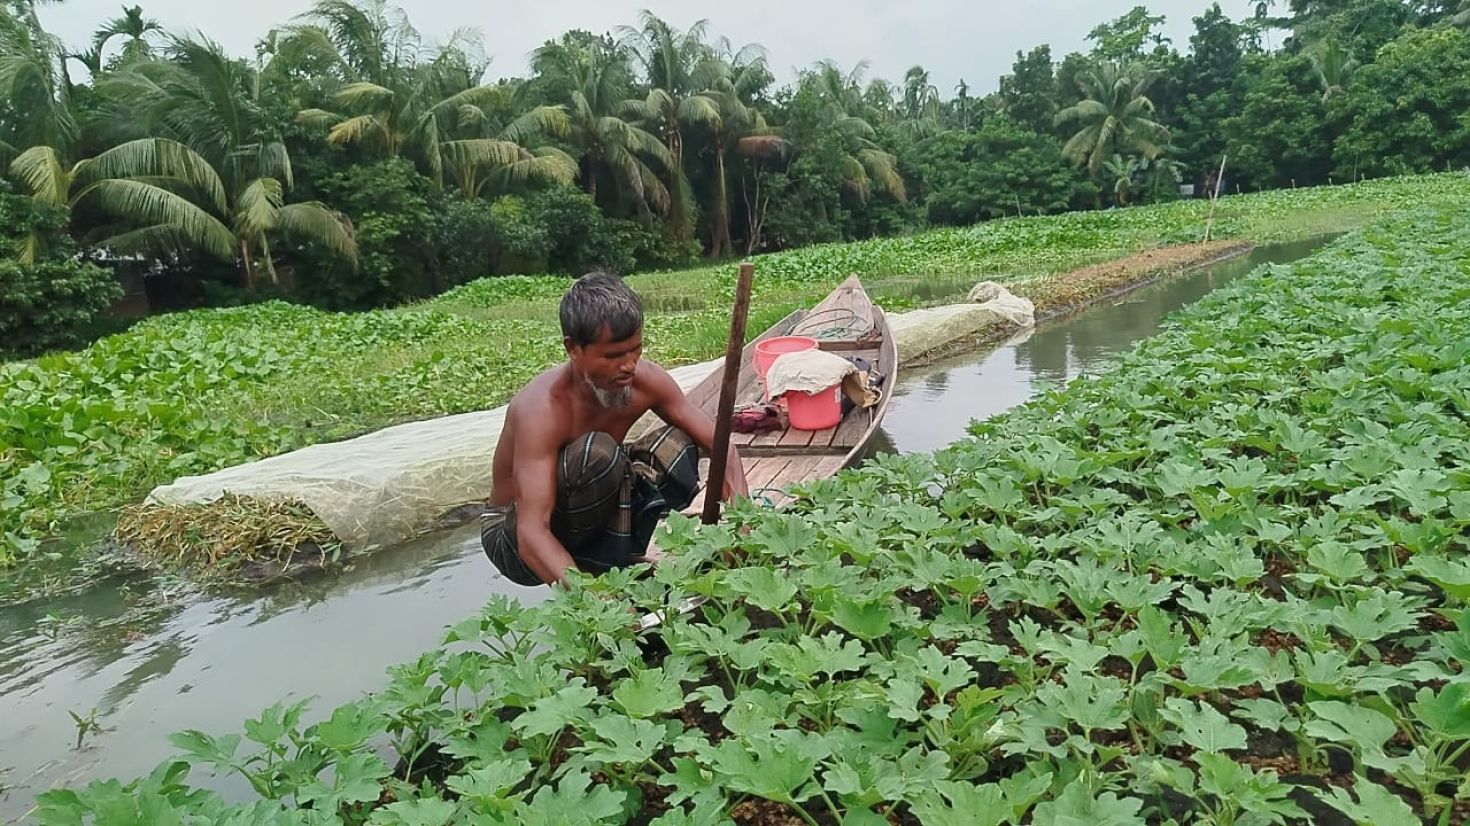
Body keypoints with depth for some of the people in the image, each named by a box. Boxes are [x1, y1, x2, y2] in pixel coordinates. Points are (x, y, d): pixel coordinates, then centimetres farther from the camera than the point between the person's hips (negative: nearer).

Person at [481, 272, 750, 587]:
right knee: (598, 453, -34)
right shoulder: (541, 408, -33)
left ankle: (620, 567, -6)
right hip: (511, 536, -6)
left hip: (585, 521, 6)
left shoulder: (646, 380, -16)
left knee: (676, 445, -14)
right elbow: (532, 534, -40)